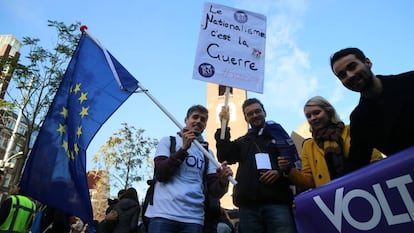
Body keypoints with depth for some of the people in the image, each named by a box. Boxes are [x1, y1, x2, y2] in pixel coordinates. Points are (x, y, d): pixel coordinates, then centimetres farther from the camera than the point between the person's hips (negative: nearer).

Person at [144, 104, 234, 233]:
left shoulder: (207, 152, 13)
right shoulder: (168, 141, 9)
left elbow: (214, 191, 5)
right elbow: (160, 174, -6)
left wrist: (222, 181, -17)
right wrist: (184, 148, -12)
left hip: (193, 218, 3)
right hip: (163, 213, -2)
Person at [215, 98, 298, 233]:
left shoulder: (280, 136, 15)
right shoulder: (242, 142, 21)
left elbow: (296, 166, 9)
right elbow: (225, 157, 2)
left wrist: (281, 173, -11)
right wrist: (224, 126, -2)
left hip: (277, 203, -2)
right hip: (248, 206, 3)